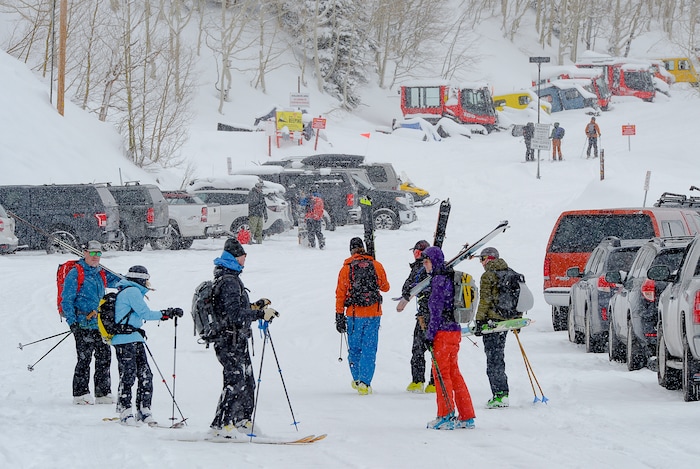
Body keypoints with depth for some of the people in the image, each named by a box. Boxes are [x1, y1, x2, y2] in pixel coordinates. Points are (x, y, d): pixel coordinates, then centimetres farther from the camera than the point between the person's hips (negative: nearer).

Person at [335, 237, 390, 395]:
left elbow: (340, 294, -2)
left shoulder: (346, 269, -2)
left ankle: (357, 379, 26)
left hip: (354, 315, 0)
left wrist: (339, 317, 3)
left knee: (354, 348, 16)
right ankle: (364, 383, -5)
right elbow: (385, 287, 14)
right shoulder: (376, 265, 0)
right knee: (369, 349, 3)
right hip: (374, 314, 0)